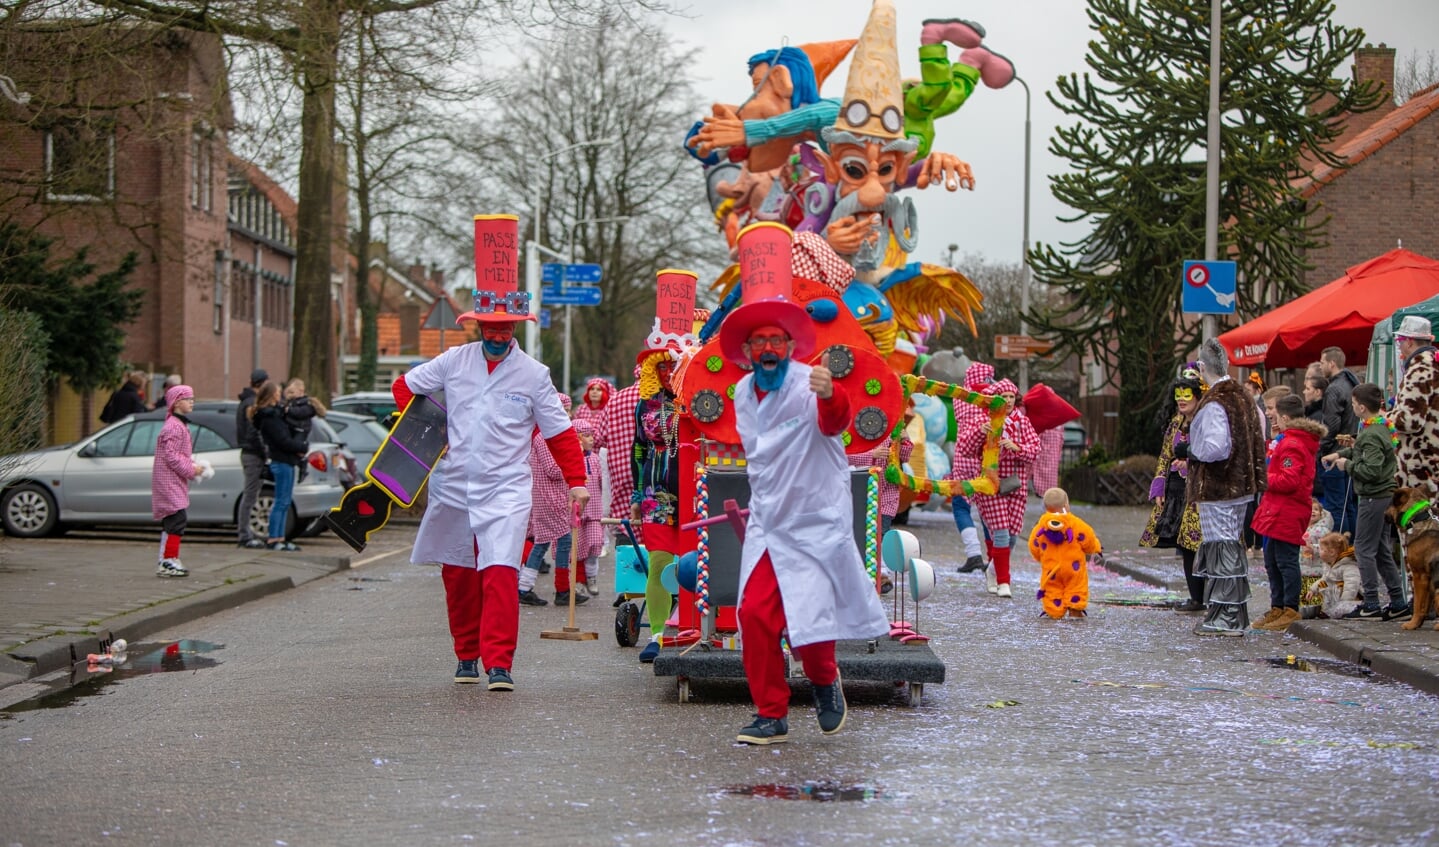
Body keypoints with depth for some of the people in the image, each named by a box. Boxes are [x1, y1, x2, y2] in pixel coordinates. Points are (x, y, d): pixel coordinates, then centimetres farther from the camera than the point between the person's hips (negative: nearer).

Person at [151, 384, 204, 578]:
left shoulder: (181, 425, 18)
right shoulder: (173, 427, -15)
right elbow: (171, 455, -22)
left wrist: (193, 465, 10)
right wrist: (191, 469, -17)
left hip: (176, 482, 11)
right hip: (169, 481, -11)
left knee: (170, 523, 12)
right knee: (176, 520, -14)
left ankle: (167, 562, 17)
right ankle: (167, 561, -14)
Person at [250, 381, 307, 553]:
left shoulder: (273, 413, 17)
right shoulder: (269, 417, -14)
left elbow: (288, 436, 17)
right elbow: (283, 441, -18)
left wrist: (299, 446, 0)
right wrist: (303, 447, -6)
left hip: (287, 461, 10)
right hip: (282, 462, -10)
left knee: (284, 502, 12)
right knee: (281, 502, -6)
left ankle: (279, 538, 15)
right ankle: (273, 539, -3)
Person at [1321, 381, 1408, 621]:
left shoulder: (1371, 435, -21)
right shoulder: (1384, 426, 9)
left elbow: (1372, 470, -27)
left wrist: (1347, 465, -13)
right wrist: (1341, 454, 20)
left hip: (1374, 497, -10)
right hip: (1386, 494, 10)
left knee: (1364, 549, -2)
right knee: (1382, 549, 14)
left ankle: (1371, 604, 0)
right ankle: (1398, 602, 15)